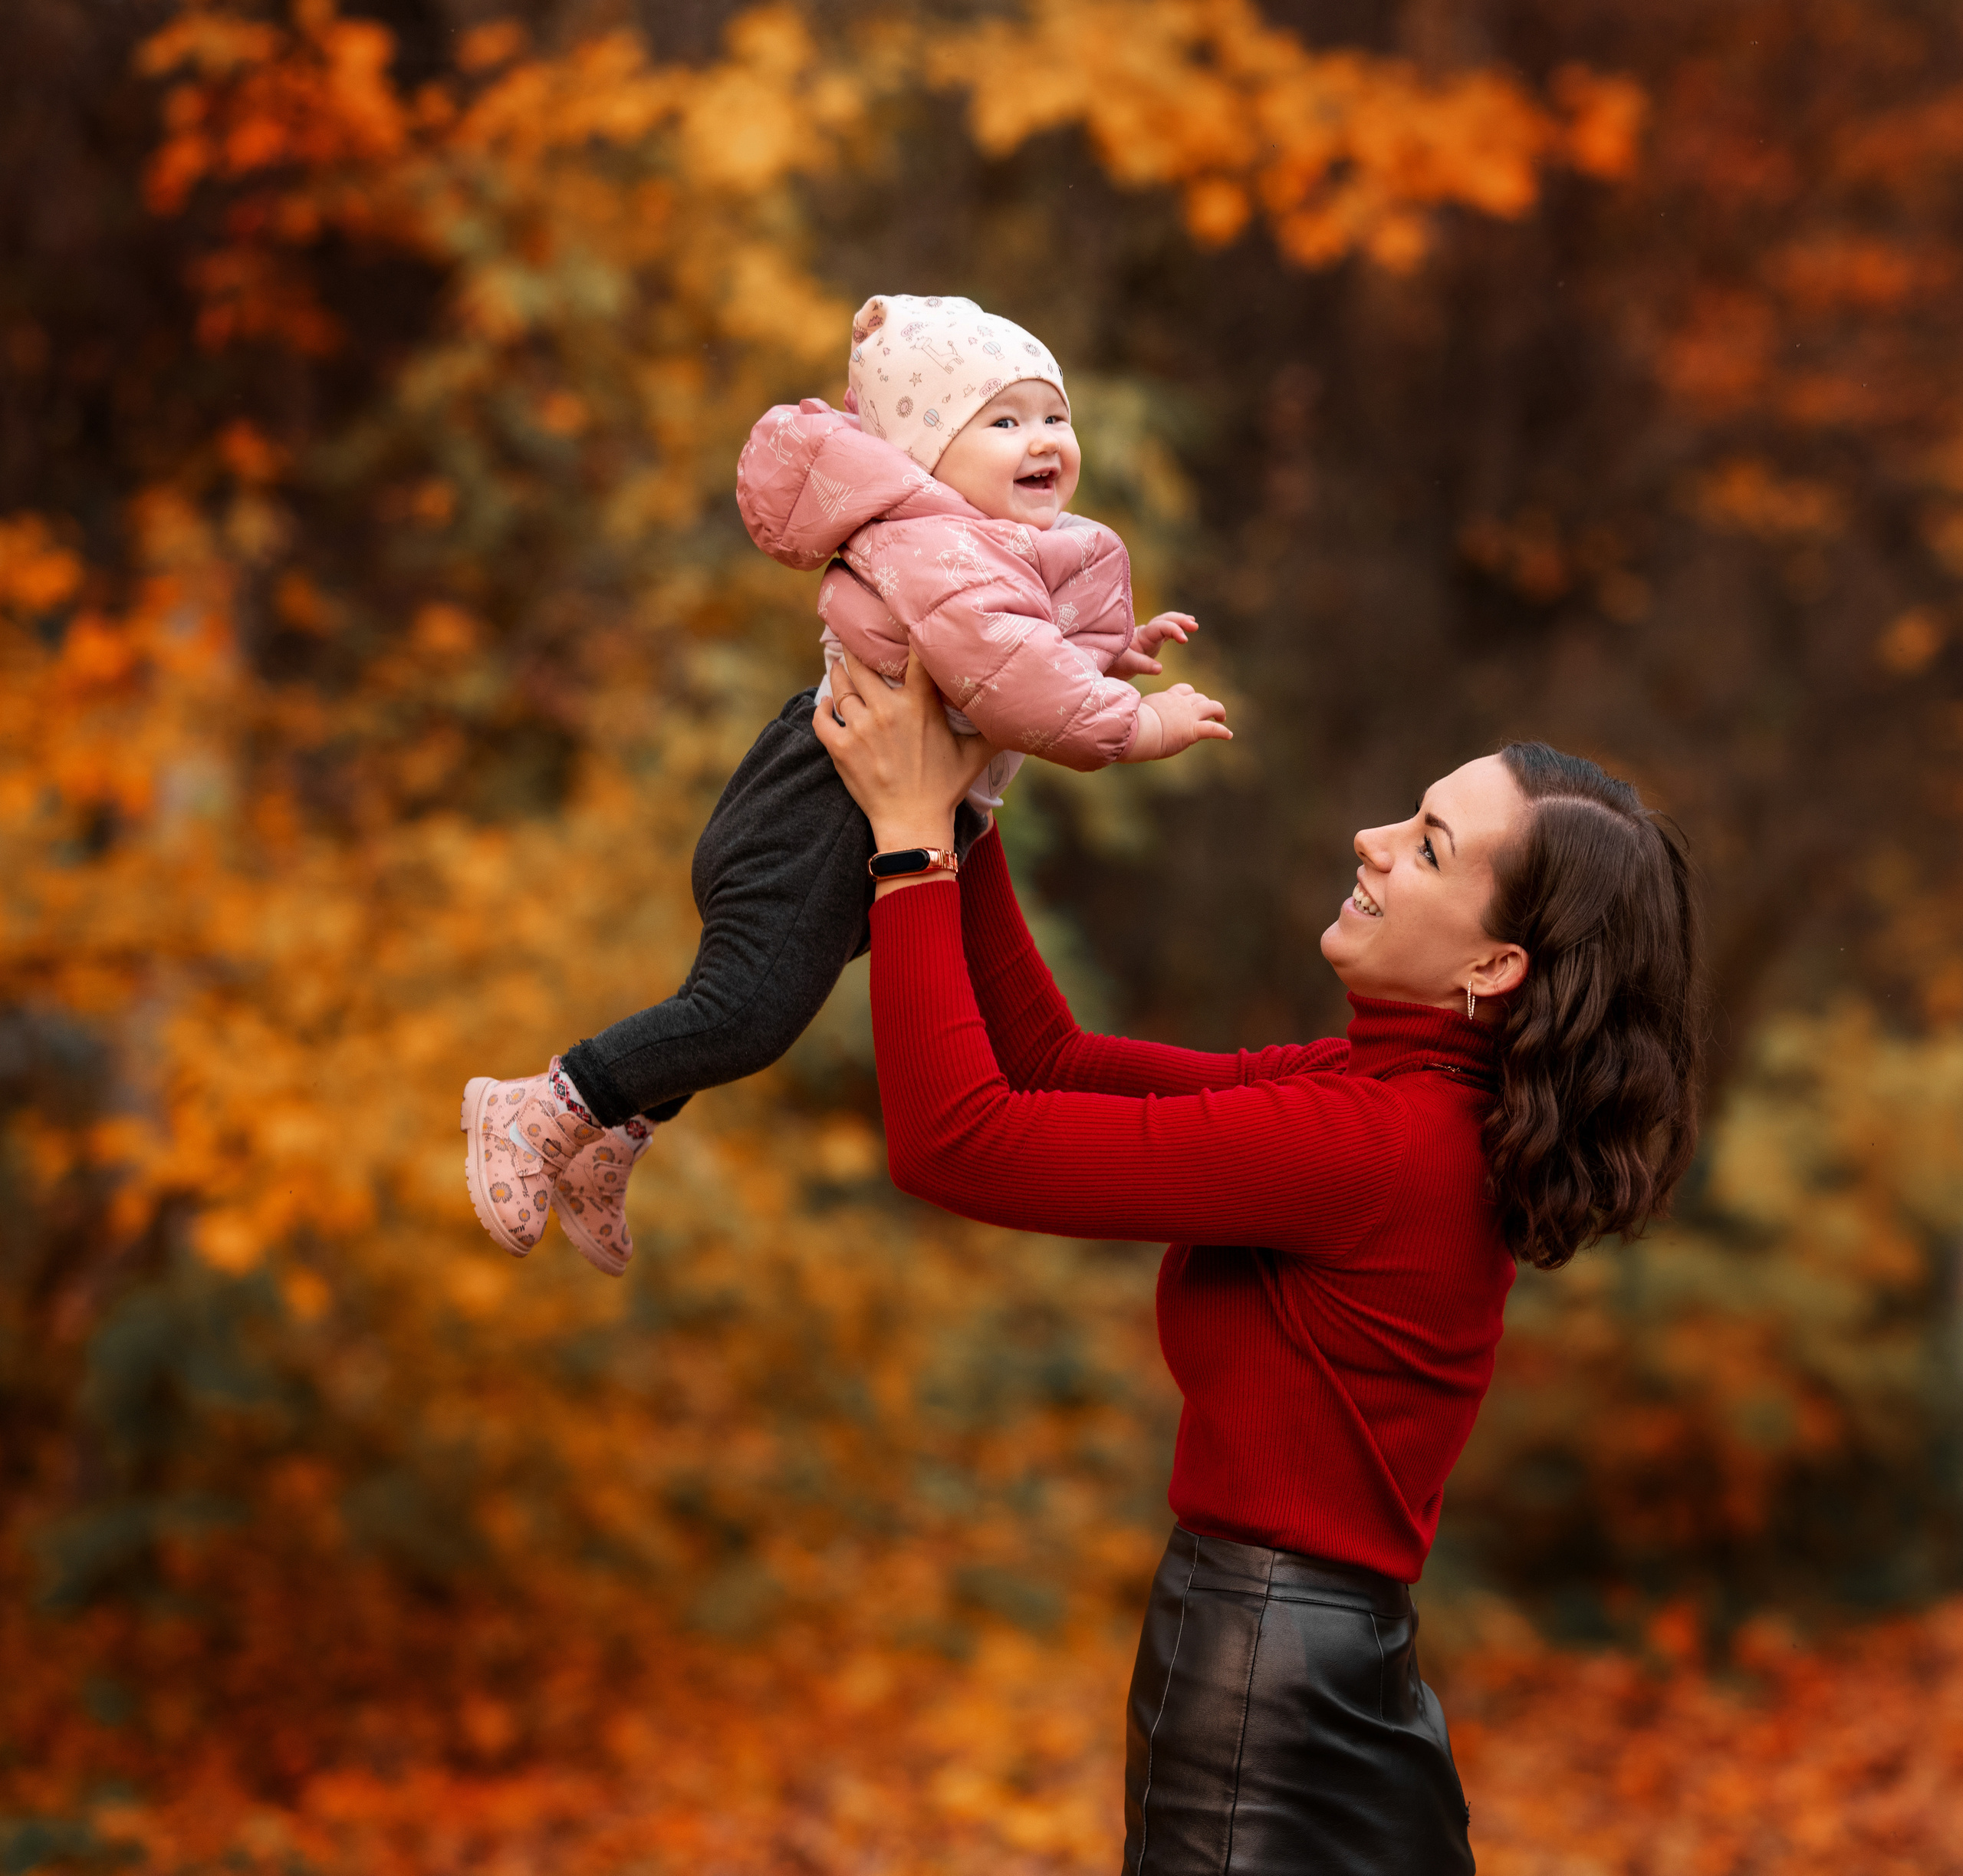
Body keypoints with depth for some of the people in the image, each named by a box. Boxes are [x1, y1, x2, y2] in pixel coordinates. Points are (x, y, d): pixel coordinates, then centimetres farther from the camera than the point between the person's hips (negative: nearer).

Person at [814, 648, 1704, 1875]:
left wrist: (911, 833, -16)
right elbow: (1057, 1062, 9)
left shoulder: (1373, 1141, -24)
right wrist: (963, 816, 4)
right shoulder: (1393, 1089, 4)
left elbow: (955, 1139, -24)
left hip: (1267, 1700, -9)